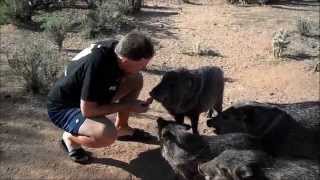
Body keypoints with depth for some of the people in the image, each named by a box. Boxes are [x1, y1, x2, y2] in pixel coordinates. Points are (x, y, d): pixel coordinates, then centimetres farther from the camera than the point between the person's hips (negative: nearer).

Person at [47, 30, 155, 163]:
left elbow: (120, 77, 7)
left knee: (136, 79, -2)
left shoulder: (117, 48, -14)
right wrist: (127, 106, -22)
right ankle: (70, 138, -3)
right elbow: (87, 110, -30)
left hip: (91, 96, 8)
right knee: (107, 134, -35)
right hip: (63, 108, -8)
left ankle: (121, 128, 14)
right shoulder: (97, 66, -37)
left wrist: (135, 103, -8)